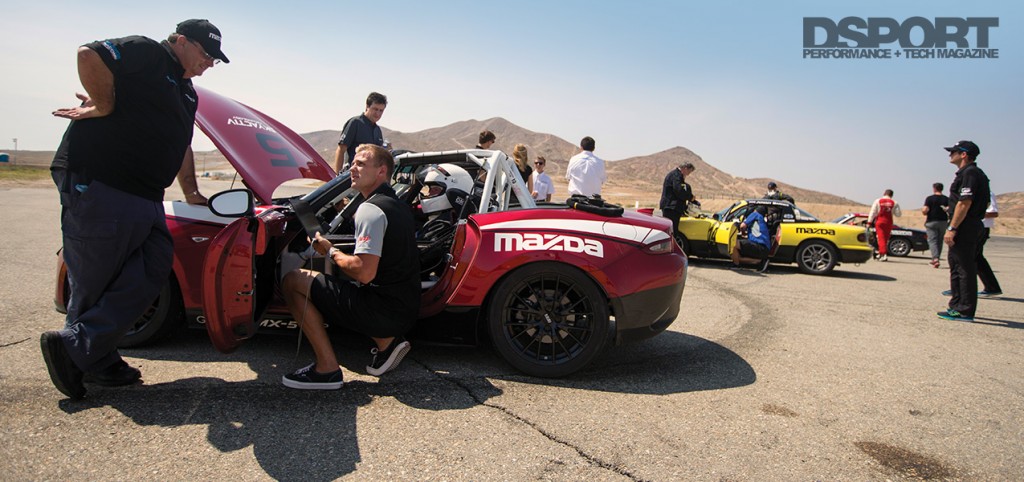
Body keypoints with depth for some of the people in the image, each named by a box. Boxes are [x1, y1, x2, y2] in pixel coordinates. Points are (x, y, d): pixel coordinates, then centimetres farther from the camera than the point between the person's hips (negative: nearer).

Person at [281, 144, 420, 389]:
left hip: (383, 310, -9)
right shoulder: (397, 205, 16)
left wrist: (330, 252, -6)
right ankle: (387, 341, 15)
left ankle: (327, 368, -6)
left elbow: (364, 273, -23)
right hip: (406, 311, 9)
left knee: (293, 282, -4)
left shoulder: (371, 209, -14)